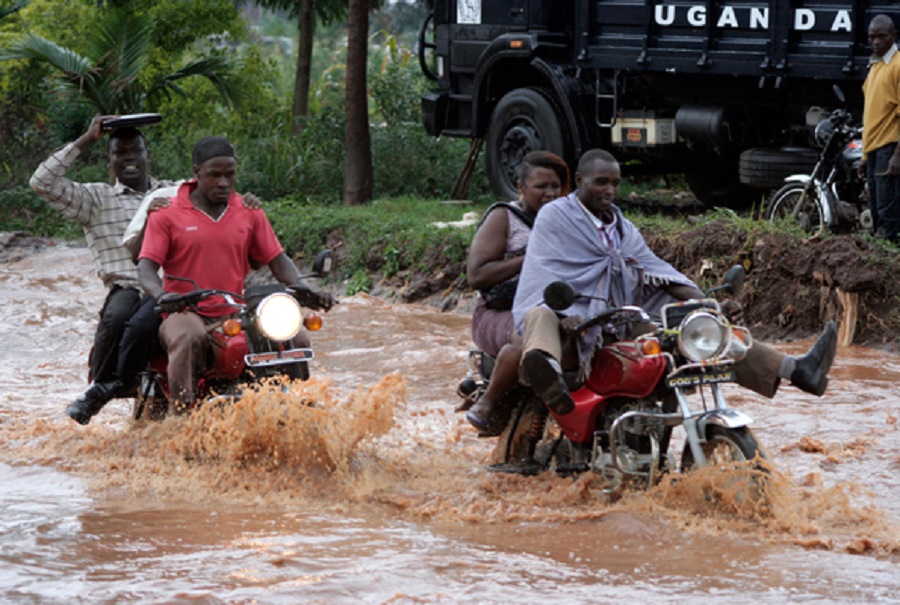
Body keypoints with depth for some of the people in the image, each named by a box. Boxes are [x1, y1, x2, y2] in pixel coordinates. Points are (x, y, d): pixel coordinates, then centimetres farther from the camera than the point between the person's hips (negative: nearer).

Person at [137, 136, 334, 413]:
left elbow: (277, 260, 13)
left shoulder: (250, 213, 13)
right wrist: (162, 295, -28)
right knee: (189, 339, -39)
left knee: (296, 339, -16)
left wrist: (302, 288, -8)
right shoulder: (166, 213, 2)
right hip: (185, 313, -4)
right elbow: (146, 267, -5)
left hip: (237, 315, 4)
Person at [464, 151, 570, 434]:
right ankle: (485, 405, -20)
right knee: (529, 339, -40)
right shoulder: (503, 217, 2)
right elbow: (476, 275, -9)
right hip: (500, 314, -5)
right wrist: (529, 260, -14)